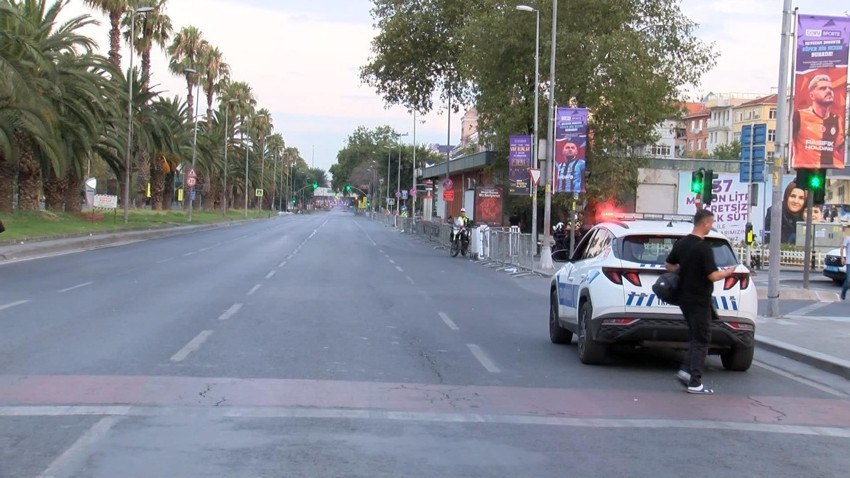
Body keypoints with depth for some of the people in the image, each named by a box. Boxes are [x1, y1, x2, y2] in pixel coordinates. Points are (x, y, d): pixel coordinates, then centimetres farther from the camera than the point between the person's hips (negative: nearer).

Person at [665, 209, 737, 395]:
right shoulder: (704, 248, -19)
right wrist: (727, 272, -3)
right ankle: (695, 383, -2)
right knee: (701, 339, -1)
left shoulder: (681, 243, 5)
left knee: (695, 336, 21)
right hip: (699, 301, -8)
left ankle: (686, 370, 13)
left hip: (684, 298, 8)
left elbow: (669, 265, 16)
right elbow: (712, 276, -21)